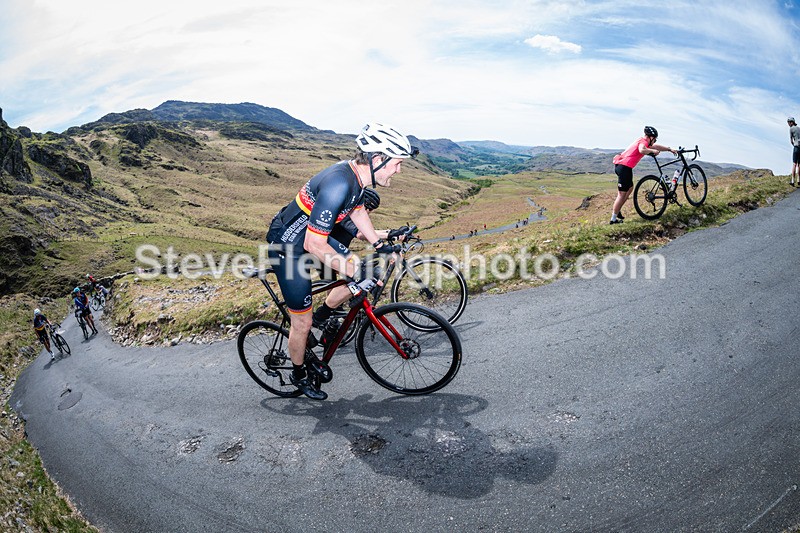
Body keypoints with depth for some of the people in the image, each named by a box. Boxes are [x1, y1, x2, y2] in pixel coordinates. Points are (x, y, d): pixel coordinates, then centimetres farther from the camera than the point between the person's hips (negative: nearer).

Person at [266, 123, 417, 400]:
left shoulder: (356, 174, -6)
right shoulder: (339, 185, -35)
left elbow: (357, 210, 14)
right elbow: (314, 245, -33)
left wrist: (380, 245, 8)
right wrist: (354, 271, -26)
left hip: (311, 234, 8)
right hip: (288, 246, -8)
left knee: (357, 275, 6)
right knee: (302, 322, 4)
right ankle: (299, 376, 30)